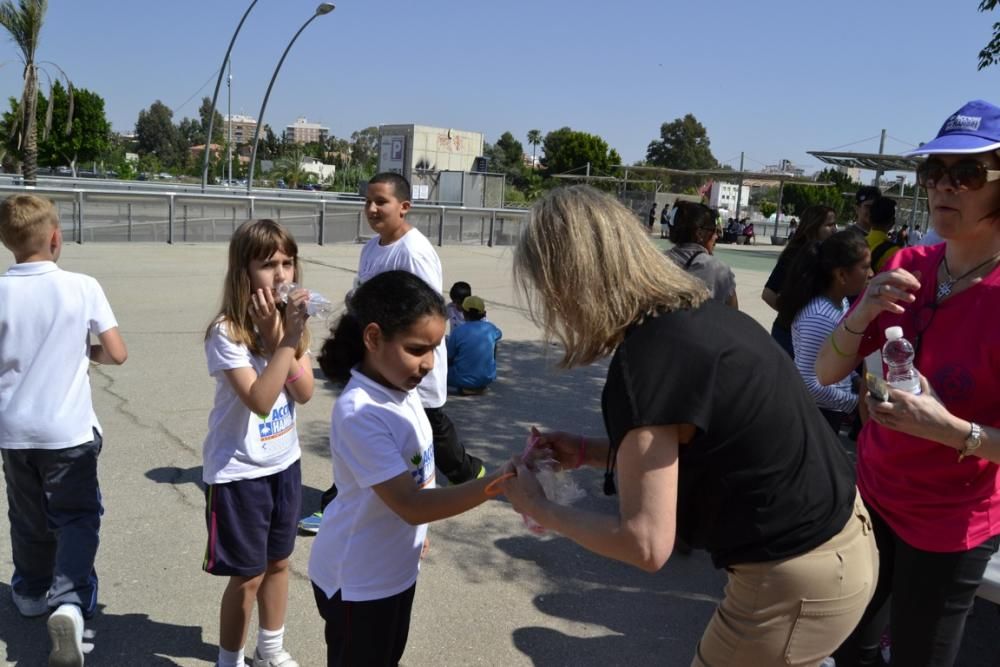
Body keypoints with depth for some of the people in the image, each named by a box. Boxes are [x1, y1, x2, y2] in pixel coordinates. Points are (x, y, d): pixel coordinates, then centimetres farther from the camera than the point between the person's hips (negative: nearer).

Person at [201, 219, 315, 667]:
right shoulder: (226, 332, -20)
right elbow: (259, 401, -28)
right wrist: (286, 341, -30)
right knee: (247, 576, 7)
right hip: (239, 471, -6)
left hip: (284, 462, 6)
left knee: (278, 562, 20)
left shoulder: (290, 319, -1)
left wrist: (283, 338, -21)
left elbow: (304, 392, -8)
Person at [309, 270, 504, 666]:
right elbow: (411, 505, -34)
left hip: (396, 566, 8)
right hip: (358, 579, -7)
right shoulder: (359, 413, -30)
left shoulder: (402, 388, -4)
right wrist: (501, 480, -40)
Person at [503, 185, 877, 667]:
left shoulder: (643, 364, -26)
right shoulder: (695, 314, 0)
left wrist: (538, 509, -9)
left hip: (799, 579, -8)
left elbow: (646, 543, -23)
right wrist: (589, 452, 9)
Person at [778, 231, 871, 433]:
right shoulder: (820, 318, -30)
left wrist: (856, 381, 1)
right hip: (816, 413, -9)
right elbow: (809, 383, -29)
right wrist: (855, 402, -18)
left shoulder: (840, 302, -1)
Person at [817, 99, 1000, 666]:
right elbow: (826, 373, -7)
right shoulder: (906, 268, -7)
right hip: (870, 494, 5)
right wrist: (863, 312, -22)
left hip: (949, 527, -5)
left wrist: (950, 429, -35)